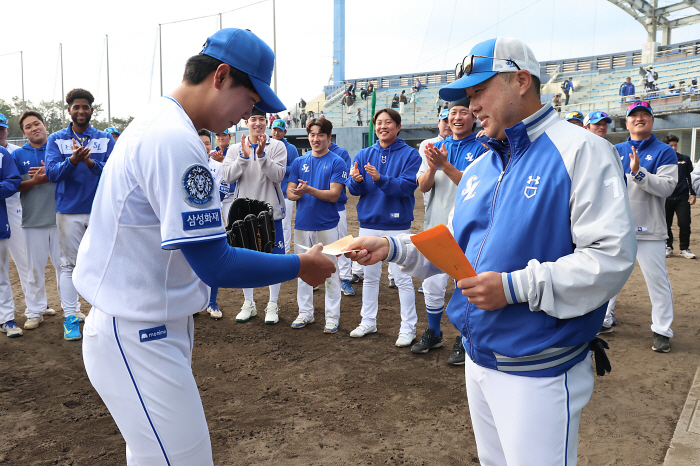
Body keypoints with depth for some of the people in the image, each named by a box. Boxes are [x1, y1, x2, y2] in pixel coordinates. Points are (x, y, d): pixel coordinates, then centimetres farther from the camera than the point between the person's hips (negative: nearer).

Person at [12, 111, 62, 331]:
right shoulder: (18, 154, 7)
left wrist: (50, 175, -16)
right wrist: (35, 181, -14)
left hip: (59, 217, -1)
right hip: (32, 220, 1)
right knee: (35, 268, 8)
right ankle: (35, 311, 20)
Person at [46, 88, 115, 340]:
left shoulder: (105, 139, 4)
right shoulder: (56, 139, 5)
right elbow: (51, 172, -7)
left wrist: (91, 162, -25)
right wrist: (72, 161, -25)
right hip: (69, 210, 0)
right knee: (69, 264, 4)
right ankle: (70, 317, 11)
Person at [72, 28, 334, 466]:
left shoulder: (154, 122, 10)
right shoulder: (176, 140, -22)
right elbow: (215, 265, -23)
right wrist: (300, 266, -12)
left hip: (154, 329, 10)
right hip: (137, 340, -10)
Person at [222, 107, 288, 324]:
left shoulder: (277, 146, -1)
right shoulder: (235, 149, 5)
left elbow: (278, 175, -13)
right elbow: (228, 176, -7)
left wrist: (262, 155, -25)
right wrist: (243, 157, -18)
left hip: (270, 211, -2)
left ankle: (272, 304, 18)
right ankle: (249, 303, 26)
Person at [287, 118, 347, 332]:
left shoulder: (337, 162, -3)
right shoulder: (299, 162, 8)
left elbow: (334, 194, -12)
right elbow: (290, 193, 6)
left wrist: (309, 190, -25)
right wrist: (297, 192, -18)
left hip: (327, 226, -4)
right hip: (302, 224, 4)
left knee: (330, 272, 4)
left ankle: (332, 316, 14)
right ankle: (305, 313, 25)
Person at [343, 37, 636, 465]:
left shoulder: (580, 151, -14)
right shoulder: (479, 168, 12)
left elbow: (612, 257, -21)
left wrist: (515, 287, -26)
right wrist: (392, 247, 1)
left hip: (539, 372, -7)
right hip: (478, 359, 8)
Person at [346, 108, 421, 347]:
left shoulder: (410, 154, -3)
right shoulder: (364, 155, 9)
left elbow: (407, 186, -16)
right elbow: (354, 190, 3)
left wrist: (381, 179, -29)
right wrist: (356, 180, -20)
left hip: (397, 225, -4)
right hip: (368, 224, 4)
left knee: (402, 278, 0)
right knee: (369, 276, 14)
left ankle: (408, 328, 11)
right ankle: (368, 322, 28)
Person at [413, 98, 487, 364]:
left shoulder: (481, 149, -4)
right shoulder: (436, 147, 11)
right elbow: (423, 186, 2)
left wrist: (445, 164, -25)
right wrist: (431, 166, -18)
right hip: (435, 228, 5)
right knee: (432, 285, 13)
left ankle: (463, 341, 18)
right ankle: (433, 334, 31)